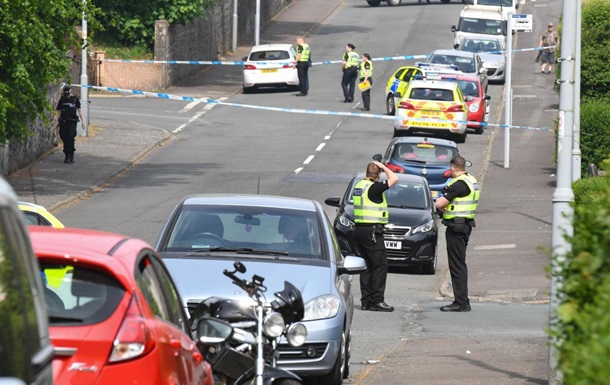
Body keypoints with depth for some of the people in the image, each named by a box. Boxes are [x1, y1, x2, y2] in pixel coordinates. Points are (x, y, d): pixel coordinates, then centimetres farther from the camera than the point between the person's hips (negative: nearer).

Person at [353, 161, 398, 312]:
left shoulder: (359, 186, 11)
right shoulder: (373, 187, -15)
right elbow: (394, 179, -13)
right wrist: (383, 167, -1)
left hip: (360, 229, 9)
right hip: (372, 230, -9)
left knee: (367, 266, 12)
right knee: (380, 265, -6)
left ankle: (366, 301, 12)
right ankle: (377, 301, -10)